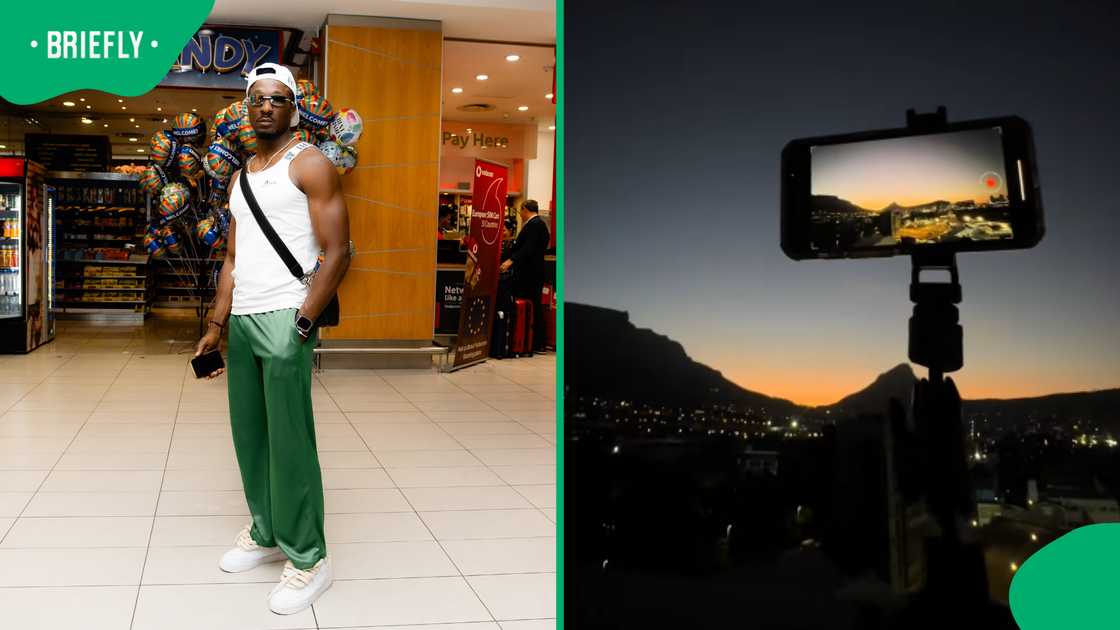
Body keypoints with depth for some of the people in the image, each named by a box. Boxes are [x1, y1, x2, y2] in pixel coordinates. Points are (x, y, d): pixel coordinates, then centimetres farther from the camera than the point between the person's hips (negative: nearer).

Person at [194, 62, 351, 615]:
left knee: (289, 442, -5)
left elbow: (337, 252, -11)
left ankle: (308, 559, 4)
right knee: (248, 435, 12)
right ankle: (265, 534, 25)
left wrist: (302, 324, -16)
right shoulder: (240, 178, 20)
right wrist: (216, 326, 13)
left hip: (284, 319, -7)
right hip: (241, 319, 8)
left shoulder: (309, 164, -4)